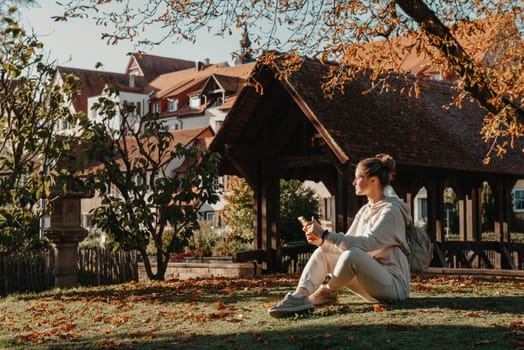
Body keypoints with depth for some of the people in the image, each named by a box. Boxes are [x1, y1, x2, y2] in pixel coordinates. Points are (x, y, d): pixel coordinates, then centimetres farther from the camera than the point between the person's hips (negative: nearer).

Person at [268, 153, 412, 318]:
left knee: (352, 253, -35)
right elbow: (344, 245, 9)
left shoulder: (391, 211, -12)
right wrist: (321, 239, -10)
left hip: (394, 284, -9)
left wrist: (326, 235, -26)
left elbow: (366, 244, -25)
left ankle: (327, 293, -13)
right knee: (323, 252, -4)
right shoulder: (364, 210, 15)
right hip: (370, 277, 9)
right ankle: (300, 296, -25)